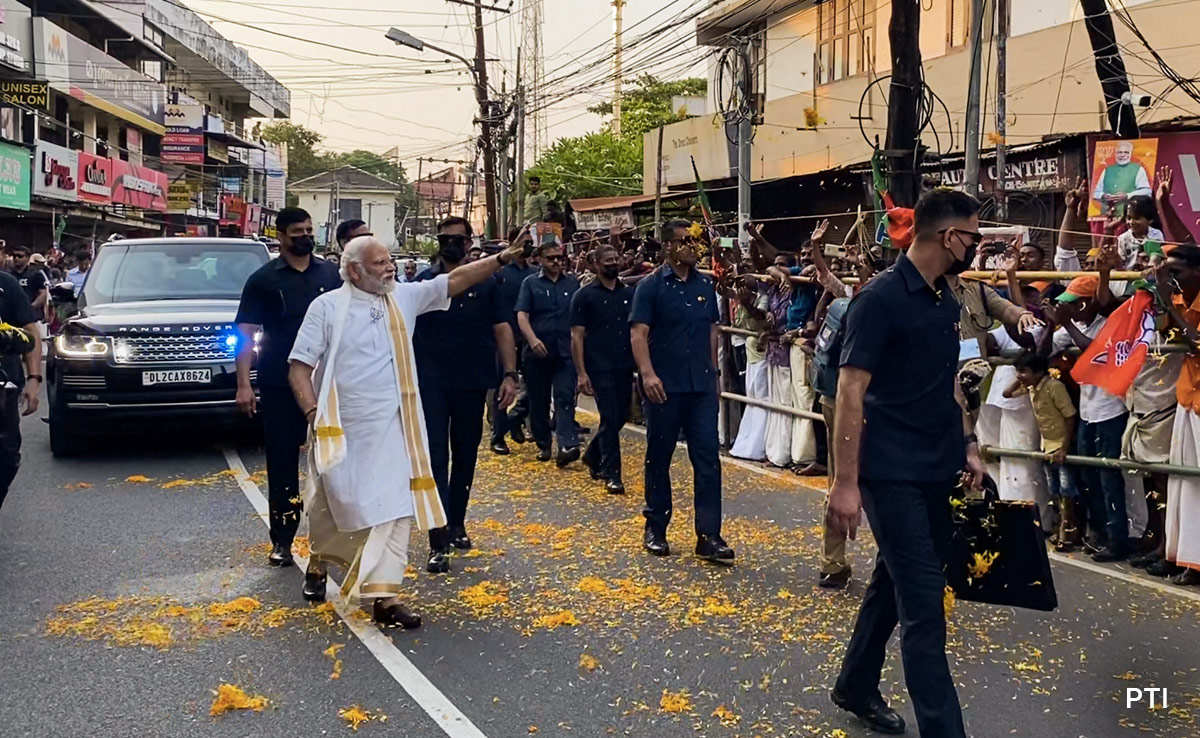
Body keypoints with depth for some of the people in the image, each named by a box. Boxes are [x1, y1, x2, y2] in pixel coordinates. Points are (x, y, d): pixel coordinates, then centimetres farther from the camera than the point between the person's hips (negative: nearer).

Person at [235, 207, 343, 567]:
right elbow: (246, 334, -3)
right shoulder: (264, 279, 0)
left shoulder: (331, 274, 6)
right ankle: (282, 541, 14)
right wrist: (243, 384, -13)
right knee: (282, 466, 5)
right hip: (279, 387, -2)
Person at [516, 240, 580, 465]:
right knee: (538, 400, 7)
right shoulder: (531, 283, 5)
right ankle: (543, 444, 19)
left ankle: (567, 445, -21)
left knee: (565, 397, -10)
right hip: (537, 352, 0)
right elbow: (522, 315, -4)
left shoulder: (572, 283, 12)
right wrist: (533, 340, -20)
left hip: (566, 351, 0)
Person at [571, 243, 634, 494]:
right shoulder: (585, 295, -3)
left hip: (624, 367, 5)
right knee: (610, 419, -7)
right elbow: (577, 336, -5)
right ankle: (611, 474, 3)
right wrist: (581, 373, -12)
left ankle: (593, 456, 34)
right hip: (599, 368, -5)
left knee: (621, 416, 12)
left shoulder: (630, 294, 9)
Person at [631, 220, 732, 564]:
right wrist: (647, 374, -23)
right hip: (665, 387, -4)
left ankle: (708, 535, 2)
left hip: (702, 386, 4)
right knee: (658, 457, 8)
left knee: (707, 458, -1)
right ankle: (655, 528, 22)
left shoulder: (705, 285, 9)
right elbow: (638, 334, -11)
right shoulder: (651, 286, -5)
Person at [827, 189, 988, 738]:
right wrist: (845, 482, -20)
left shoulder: (947, 302, 10)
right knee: (924, 601, -7)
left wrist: (967, 445, 15)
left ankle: (856, 687, 35)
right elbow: (850, 392, -17)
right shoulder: (881, 298, -15)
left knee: (894, 582, 18)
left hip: (936, 470, 8)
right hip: (892, 473, -8)